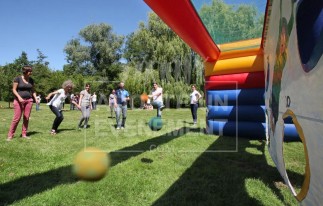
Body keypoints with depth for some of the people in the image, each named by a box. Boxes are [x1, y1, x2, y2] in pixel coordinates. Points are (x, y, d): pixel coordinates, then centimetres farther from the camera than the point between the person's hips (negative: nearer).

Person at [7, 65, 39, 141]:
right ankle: (10, 135, 5)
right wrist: (19, 97, -20)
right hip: (19, 100, -4)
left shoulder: (31, 80, 8)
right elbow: (14, 90, -6)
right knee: (16, 118, -6)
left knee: (26, 118, 2)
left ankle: (24, 134, 11)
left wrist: (35, 98, 1)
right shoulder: (17, 78, -5)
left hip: (29, 100, 4)